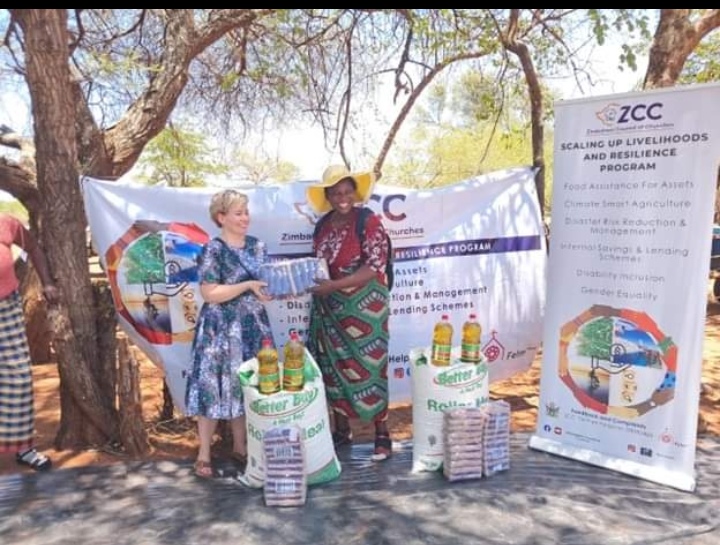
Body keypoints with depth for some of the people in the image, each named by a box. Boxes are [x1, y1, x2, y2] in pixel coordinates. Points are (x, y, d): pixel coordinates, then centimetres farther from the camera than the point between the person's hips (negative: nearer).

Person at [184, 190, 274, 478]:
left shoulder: (257, 246, 7)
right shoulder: (213, 250, -11)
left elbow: (268, 282, 13)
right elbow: (210, 294, -18)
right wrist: (248, 286, -23)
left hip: (252, 328, 6)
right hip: (221, 330, -6)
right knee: (215, 388, 2)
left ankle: (240, 449, 28)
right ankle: (204, 455, 17)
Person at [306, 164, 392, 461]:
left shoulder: (370, 222, -10)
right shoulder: (324, 225, 7)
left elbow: (373, 268, -18)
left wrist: (334, 285, -24)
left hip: (364, 308, -6)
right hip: (329, 309, 6)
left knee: (368, 369, 0)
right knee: (333, 367, 12)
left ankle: (382, 436, 14)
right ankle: (342, 430, 28)